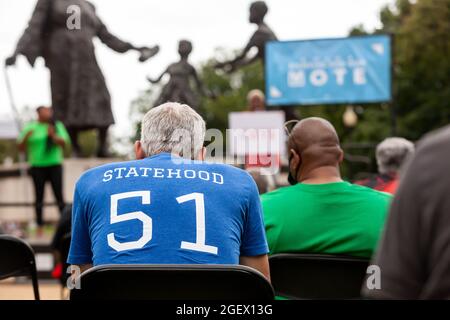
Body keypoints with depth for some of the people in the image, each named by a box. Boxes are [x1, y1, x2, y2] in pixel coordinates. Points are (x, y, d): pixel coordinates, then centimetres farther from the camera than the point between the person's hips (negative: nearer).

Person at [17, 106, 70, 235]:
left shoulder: (57, 126, 8)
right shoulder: (30, 128, 6)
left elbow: (64, 143, -3)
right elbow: (21, 147, 6)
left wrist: (53, 135, -21)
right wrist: (26, 137, -13)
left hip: (54, 165, 0)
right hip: (37, 166, 0)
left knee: (59, 195, -5)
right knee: (39, 197, 1)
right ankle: (39, 226, 5)